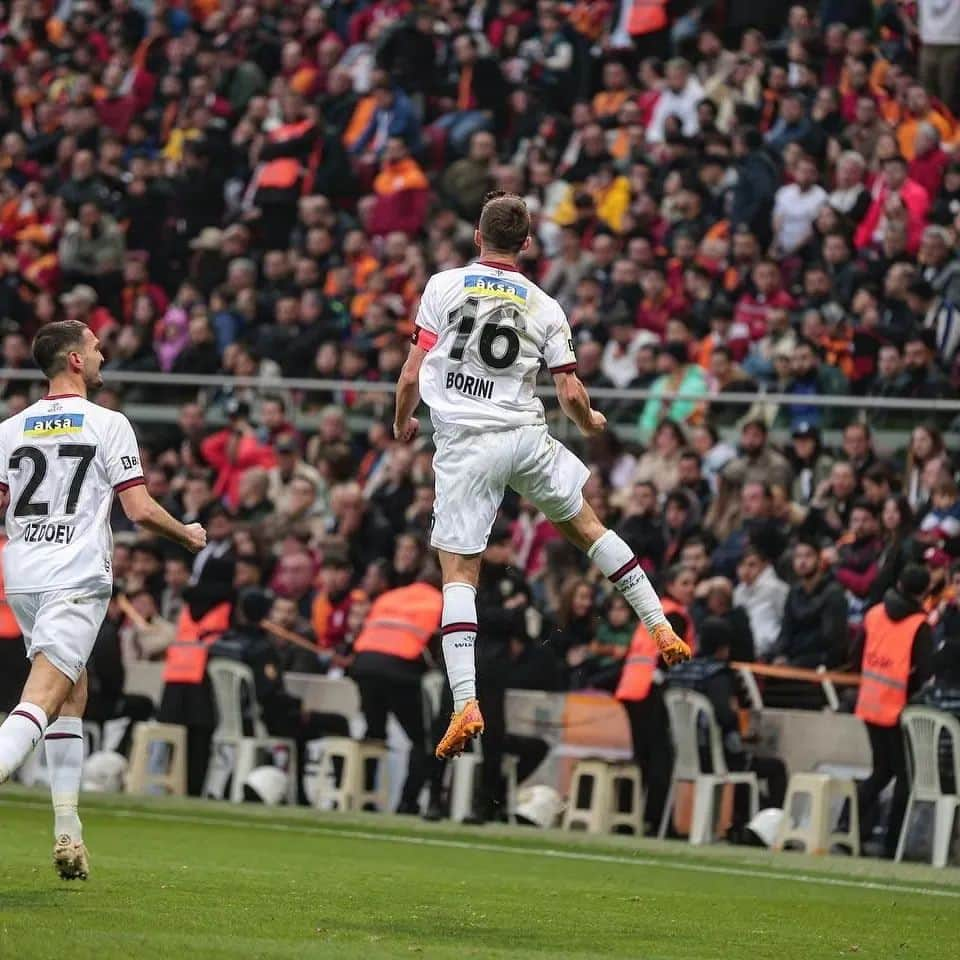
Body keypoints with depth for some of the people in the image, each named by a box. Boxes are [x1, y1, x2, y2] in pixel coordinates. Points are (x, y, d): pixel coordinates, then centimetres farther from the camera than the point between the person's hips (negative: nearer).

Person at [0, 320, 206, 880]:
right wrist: (190, 535, 12)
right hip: (76, 581, -6)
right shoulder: (109, 425, -3)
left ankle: (69, 835, 14)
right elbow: (141, 510, -5)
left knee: (74, 693, 18)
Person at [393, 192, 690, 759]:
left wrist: (403, 422, 18)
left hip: (464, 444, -2)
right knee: (587, 526, 23)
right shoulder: (545, 307, 6)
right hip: (526, 435, 2)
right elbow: (572, 394, 3)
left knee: (459, 574, -1)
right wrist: (591, 423, 26)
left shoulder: (444, 287, 0)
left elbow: (412, 376, -2)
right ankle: (661, 628, 24)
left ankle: (466, 703, -14)